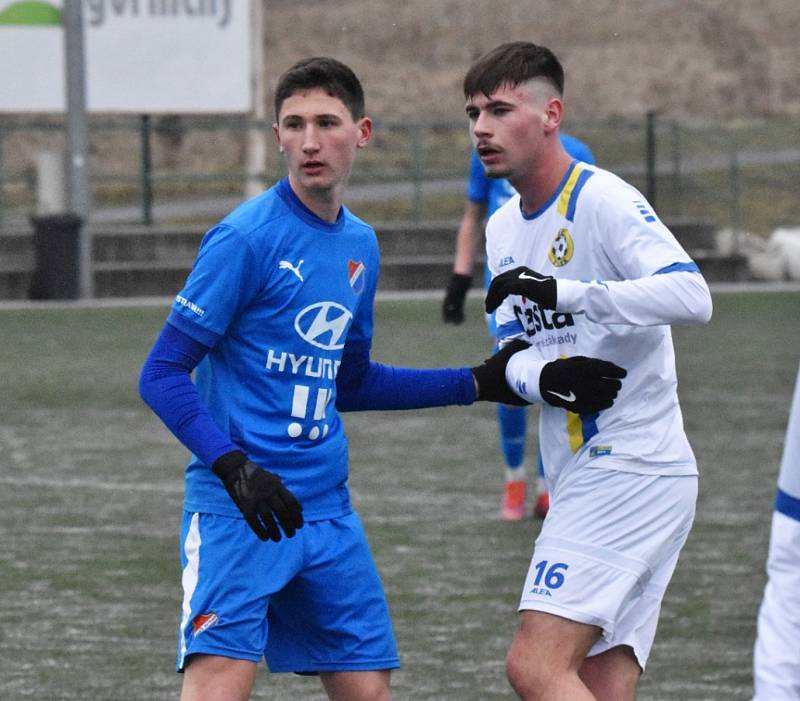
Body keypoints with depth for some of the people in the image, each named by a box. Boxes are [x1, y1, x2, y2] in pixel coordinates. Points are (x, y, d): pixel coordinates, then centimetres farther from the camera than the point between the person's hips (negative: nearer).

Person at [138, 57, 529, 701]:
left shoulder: (360, 245, 12)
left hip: (327, 509, 7)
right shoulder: (246, 238, -11)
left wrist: (476, 384, 23)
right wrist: (233, 466, -24)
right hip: (239, 506, -7)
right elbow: (162, 375, -12)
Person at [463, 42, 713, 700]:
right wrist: (544, 377, -9)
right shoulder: (504, 228, 17)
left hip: (630, 467, -9)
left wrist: (562, 291, -33)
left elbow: (691, 295, -25)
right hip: (582, 481, 9)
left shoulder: (602, 199, -11)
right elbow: (513, 353, 15)